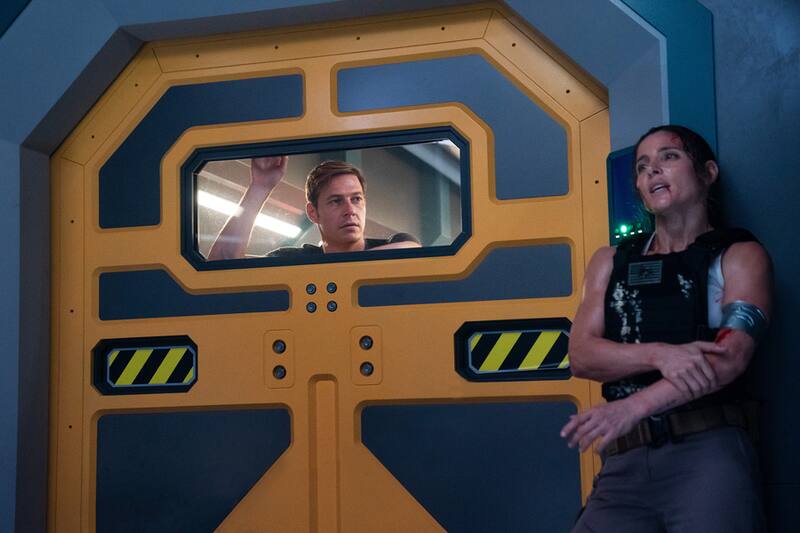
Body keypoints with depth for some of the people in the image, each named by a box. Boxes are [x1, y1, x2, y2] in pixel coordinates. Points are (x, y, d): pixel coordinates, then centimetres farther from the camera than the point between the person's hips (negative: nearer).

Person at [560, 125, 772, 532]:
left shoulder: (740, 256, 6)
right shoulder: (610, 262, 16)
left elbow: (731, 358, -10)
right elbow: (581, 356, 3)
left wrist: (633, 407, -22)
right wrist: (660, 355, -16)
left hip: (709, 454, -3)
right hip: (624, 464, 3)